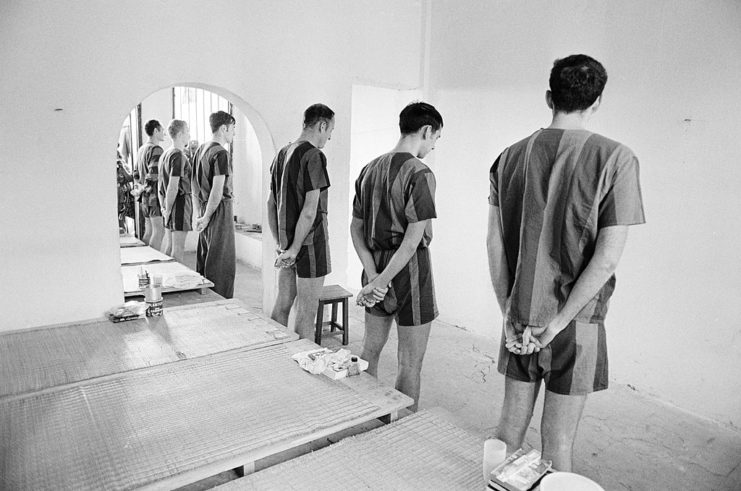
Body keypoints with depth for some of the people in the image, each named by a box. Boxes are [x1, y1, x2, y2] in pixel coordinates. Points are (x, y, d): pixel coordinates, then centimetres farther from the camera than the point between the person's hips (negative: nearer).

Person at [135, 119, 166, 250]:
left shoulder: (141, 149, 17)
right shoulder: (156, 150, -13)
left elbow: (137, 174, 22)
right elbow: (154, 176, -22)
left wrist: (140, 189, 20)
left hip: (145, 198, 9)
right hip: (155, 197, -9)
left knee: (149, 232, 15)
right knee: (159, 231, -5)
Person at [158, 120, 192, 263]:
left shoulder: (165, 155, 15)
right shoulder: (179, 156, -14)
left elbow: (160, 183, 18)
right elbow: (173, 186, -19)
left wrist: (163, 207, 18)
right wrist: (168, 209, -12)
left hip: (170, 203, 9)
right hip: (181, 202, -9)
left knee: (168, 244, 16)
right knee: (178, 247, -4)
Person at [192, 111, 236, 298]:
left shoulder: (201, 149, 13)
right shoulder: (221, 154, -15)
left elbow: (195, 185, 16)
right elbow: (218, 190, -21)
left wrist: (198, 214, 16)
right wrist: (206, 218, -12)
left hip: (205, 208, 9)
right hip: (221, 210, -9)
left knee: (204, 260, 17)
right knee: (222, 265, -2)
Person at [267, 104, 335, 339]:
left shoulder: (282, 154, 12)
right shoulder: (314, 155, -14)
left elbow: (271, 204, 15)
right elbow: (310, 210, -20)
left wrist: (280, 243, 16)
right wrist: (295, 248, -13)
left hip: (287, 242, 8)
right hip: (310, 242, -8)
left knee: (282, 303, 18)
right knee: (306, 311, 2)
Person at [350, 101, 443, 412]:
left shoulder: (369, 169, 8)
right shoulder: (419, 173, -15)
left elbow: (356, 228, 7)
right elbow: (413, 239, -21)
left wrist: (373, 275, -2)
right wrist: (380, 282, -16)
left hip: (376, 265, 8)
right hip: (409, 270, -7)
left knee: (370, 349, 20)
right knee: (410, 362, 6)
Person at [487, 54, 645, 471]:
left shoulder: (511, 157, 0)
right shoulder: (615, 158, -9)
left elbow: (494, 242, -1)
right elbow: (607, 257, -15)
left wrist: (509, 312, 3)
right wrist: (557, 322, -10)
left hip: (519, 317, 3)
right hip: (576, 320, -3)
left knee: (511, 425, 18)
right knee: (558, 443, 11)